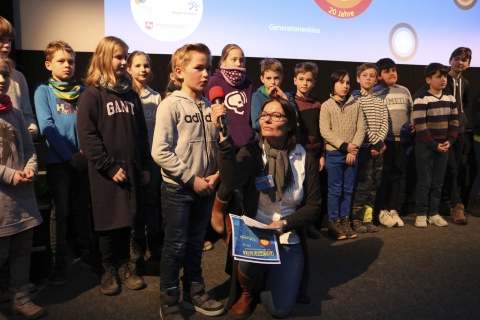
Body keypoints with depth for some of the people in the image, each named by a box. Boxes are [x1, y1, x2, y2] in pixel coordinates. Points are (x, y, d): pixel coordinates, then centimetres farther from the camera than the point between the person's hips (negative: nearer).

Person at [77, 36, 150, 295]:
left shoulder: (131, 94, 11)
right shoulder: (91, 94, -6)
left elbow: (141, 132, 12)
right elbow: (87, 136, -13)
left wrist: (143, 165, 7)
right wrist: (109, 167, -15)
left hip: (131, 168, 4)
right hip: (106, 172, -4)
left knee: (127, 220, 12)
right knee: (109, 222, 6)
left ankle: (124, 265, 28)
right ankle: (109, 270, 23)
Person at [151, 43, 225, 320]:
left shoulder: (211, 106, 4)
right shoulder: (171, 105, -11)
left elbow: (218, 145, 10)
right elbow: (160, 152, -17)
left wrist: (216, 174, -5)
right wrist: (192, 179, -16)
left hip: (206, 188, 5)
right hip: (178, 188, -5)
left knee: (196, 243, 17)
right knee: (176, 246, 6)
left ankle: (194, 292, 34)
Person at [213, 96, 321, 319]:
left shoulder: (306, 159, -6)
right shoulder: (251, 152, -10)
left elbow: (313, 206, -2)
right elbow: (232, 182, -31)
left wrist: (285, 224, -19)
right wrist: (223, 135, -39)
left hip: (289, 240, 2)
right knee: (251, 262, -35)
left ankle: (268, 279, 32)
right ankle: (246, 292, 3)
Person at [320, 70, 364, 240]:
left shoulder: (355, 105, 7)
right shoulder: (327, 106, -3)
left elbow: (361, 129, 2)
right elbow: (325, 131, -11)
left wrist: (354, 148, -10)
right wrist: (344, 146, -16)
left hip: (352, 154, 3)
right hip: (334, 154, -3)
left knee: (348, 190, 9)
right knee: (335, 190, 2)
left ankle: (345, 221, 19)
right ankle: (333, 223, 11)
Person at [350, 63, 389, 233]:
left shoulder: (380, 102, 16)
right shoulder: (355, 98, -2)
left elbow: (385, 124, 6)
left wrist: (379, 142, -10)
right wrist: (376, 142, -13)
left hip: (378, 147, 6)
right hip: (364, 147, -6)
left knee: (374, 184, 7)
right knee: (363, 184, -7)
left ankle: (368, 218, 15)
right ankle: (357, 219, 1)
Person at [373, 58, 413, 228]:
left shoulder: (404, 91, 14)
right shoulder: (375, 93, -3)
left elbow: (412, 111, 22)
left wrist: (413, 125, 4)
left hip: (403, 140, 5)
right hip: (384, 140, -5)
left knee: (397, 176, 9)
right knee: (384, 176, -1)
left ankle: (393, 210, 18)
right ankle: (382, 210, 9)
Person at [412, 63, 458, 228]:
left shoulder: (450, 99, 8)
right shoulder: (421, 99, -12)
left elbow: (454, 122, 10)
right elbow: (420, 127, -15)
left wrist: (449, 141, -4)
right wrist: (434, 145, -14)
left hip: (443, 146, 6)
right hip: (425, 147, -5)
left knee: (438, 182, 9)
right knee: (424, 182, 0)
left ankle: (433, 213, 19)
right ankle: (421, 214, 10)